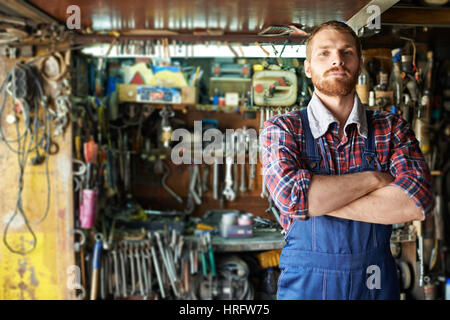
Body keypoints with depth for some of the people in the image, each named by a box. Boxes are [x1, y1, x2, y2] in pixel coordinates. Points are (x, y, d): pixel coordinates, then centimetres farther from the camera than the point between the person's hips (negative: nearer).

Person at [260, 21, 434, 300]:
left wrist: (320, 199, -19)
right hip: (305, 285, -1)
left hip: (377, 285, 2)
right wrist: (375, 178, -15)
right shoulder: (281, 129, -4)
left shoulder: (392, 129, 0)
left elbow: (418, 202, -16)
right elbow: (291, 195, -22)